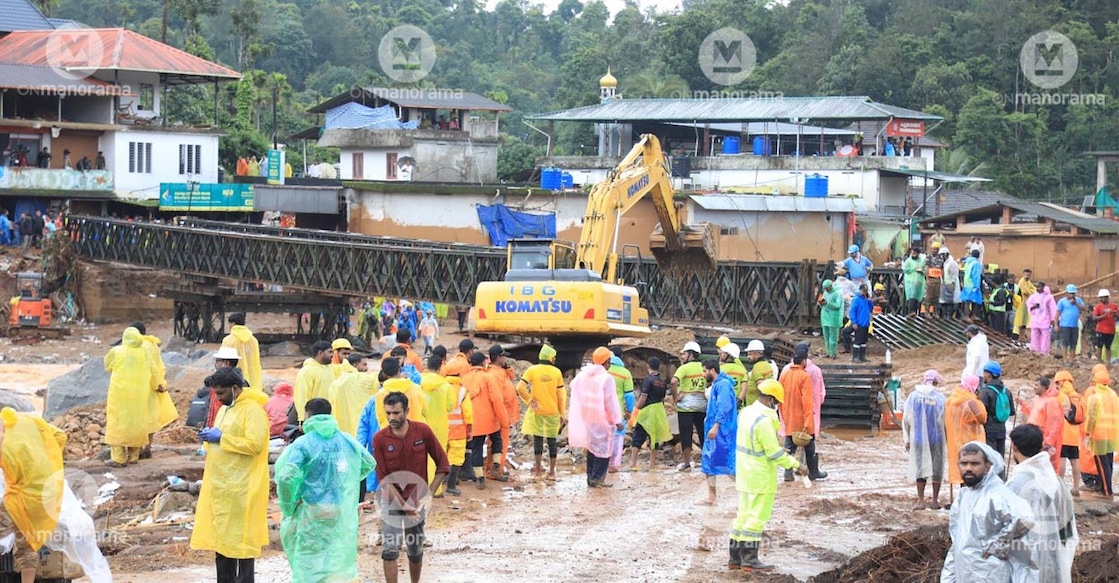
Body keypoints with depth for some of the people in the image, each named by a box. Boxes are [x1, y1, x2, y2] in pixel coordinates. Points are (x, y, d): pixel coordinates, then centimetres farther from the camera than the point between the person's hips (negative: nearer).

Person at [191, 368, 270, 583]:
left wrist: (221, 438, -19)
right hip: (220, 484, 9)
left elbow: (255, 444, -23)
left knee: (241, 539, -4)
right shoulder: (225, 410, 16)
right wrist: (209, 437, 4)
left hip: (241, 487, -9)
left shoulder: (253, 410, -13)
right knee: (221, 536, 13)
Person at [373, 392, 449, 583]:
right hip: (392, 501, -1)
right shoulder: (380, 439, -12)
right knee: (390, 549, -11)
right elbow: (383, 478, -10)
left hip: (417, 502, 1)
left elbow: (443, 465, -3)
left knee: (415, 551, 12)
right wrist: (402, 504, -17)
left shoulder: (423, 431, -10)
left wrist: (428, 494, -10)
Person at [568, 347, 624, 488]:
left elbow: (573, 385, 21)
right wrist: (617, 420, -9)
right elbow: (611, 401, -16)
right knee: (603, 449, 2)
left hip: (587, 418, 6)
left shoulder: (583, 375, 1)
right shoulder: (606, 378, -17)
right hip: (603, 419, -6)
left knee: (591, 447, 16)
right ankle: (597, 478, -1)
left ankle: (590, 477, 18)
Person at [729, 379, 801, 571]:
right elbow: (775, 453, -20)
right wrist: (795, 464, -9)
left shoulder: (746, 412, 6)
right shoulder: (764, 421, -23)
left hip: (745, 474, 9)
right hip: (761, 477, -9)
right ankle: (749, 559, 5)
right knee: (757, 517, 0)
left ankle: (735, 557, 19)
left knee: (743, 514, 15)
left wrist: (779, 449, 16)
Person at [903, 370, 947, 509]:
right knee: (936, 468, 9)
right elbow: (945, 421, -5)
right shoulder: (940, 398, -8)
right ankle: (935, 500, 12)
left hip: (918, 438, 1)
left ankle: (921, 500, 6)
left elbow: (906, 419, 1)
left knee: (920, 467, 8)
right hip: (936, 438, -1)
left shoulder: (913, 396, -3)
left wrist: (906, 439, 9)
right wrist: (948, 439, 7)